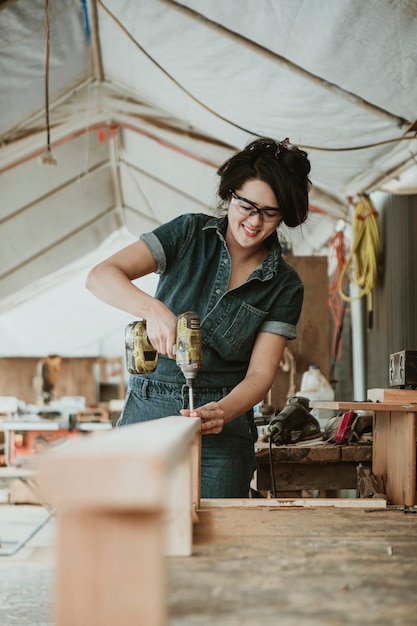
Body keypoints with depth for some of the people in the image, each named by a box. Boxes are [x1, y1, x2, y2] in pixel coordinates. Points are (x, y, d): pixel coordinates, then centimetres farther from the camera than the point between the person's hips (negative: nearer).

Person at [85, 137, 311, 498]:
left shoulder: (284, 287, 2)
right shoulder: (190, 234, 1)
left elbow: (260, 375, -4)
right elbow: (100, 276, -9)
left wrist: (222, 412, -25)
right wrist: (153, 308, -28)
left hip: (222, 432, 0)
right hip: (147, 413, 0)